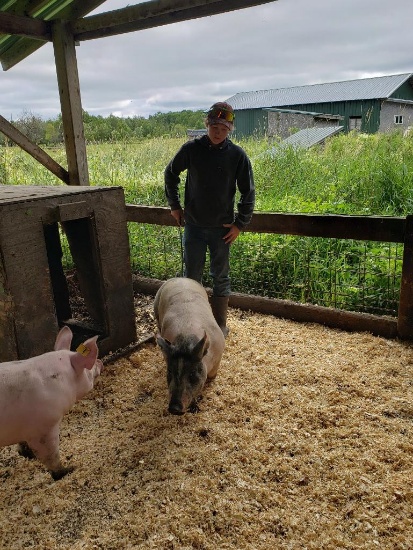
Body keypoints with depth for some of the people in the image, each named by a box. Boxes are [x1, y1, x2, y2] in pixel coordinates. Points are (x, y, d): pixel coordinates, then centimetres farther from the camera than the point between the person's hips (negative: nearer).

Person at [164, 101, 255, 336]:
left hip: (222, 228, -1)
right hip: (193, 226, 1)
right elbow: (171, 174, 12)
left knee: (221, 277, 9)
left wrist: (240, 224, -5)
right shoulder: (191, 149, -5)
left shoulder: (237, 155, -7)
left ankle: (220, 325, 24)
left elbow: (248, 193, -1)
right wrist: (174, 205, 10)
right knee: (191, 276, 10)